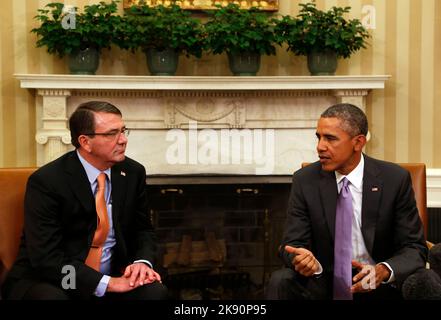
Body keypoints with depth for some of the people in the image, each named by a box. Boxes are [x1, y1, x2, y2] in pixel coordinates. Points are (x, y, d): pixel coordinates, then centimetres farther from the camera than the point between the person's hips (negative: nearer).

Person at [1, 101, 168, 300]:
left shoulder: (133, 173, 0)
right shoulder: (46, 181, -17)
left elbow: (143, 229, 10)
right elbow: (46, 257, -22)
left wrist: (142, 262, -12)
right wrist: (107, 283, -27)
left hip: (112, 274, 4)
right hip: (49, 281, -4)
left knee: (155, 291, -24)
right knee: (50, 296, -37)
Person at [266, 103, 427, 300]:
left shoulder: (395, 179, -5)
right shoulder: (305, 180, -2)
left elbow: (414, 248, -3)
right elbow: (293, 244, -2)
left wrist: (383, 271, -24)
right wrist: (303, 259, -27)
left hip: (378, 284, -1)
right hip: (323, 283, 1)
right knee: (280, 281, -27)